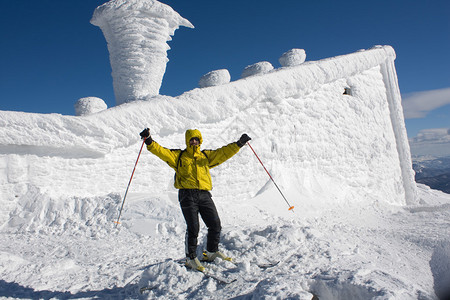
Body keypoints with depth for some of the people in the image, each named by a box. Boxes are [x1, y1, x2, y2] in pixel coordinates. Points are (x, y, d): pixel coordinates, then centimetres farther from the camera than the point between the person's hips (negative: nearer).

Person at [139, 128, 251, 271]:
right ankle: (191, 258, 13)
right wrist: (149, 141, -14)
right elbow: (161, 151, 0)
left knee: (215, 224, 1)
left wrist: (239, 144, 4)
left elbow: (223, 153, 13)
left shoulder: (206, 156, 20)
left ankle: (212, 252, 24)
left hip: (204, 195, 3)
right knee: (193, 228, -6)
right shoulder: (178, 155, 12)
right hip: (187, 195, -3)